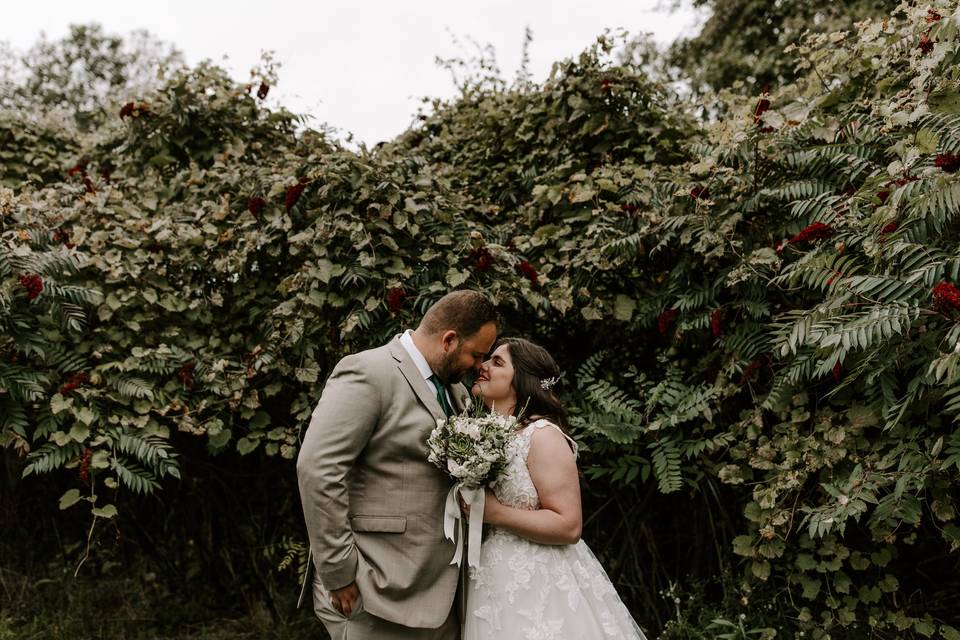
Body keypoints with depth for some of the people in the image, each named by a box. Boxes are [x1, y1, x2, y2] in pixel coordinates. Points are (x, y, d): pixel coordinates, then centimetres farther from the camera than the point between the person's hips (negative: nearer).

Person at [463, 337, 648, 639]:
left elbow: (568, 526, -22)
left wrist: (494, 512, -22)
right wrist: (466, 504, 0)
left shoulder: (542, 435, -16)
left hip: (537, 587, -7)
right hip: (494, 583, 7)